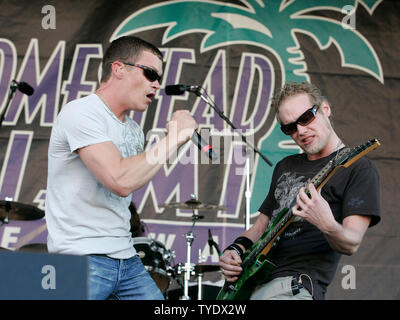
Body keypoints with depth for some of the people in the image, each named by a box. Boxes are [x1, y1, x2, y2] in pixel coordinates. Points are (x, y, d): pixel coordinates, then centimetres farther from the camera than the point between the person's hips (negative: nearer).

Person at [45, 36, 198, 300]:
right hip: (82, 259, -8)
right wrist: (174, 138, -16)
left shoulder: (134, 131, 15)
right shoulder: (81, 113, -12)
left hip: (127, 260, 8)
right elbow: (120, 181, -23)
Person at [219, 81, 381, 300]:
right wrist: (236, 250, 7)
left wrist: (328, 226, -32)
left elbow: (351, 244, -10)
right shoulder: (285, 167, 22)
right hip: (251, 281, 7)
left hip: (295, 287, -7)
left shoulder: (358, 168, -1)